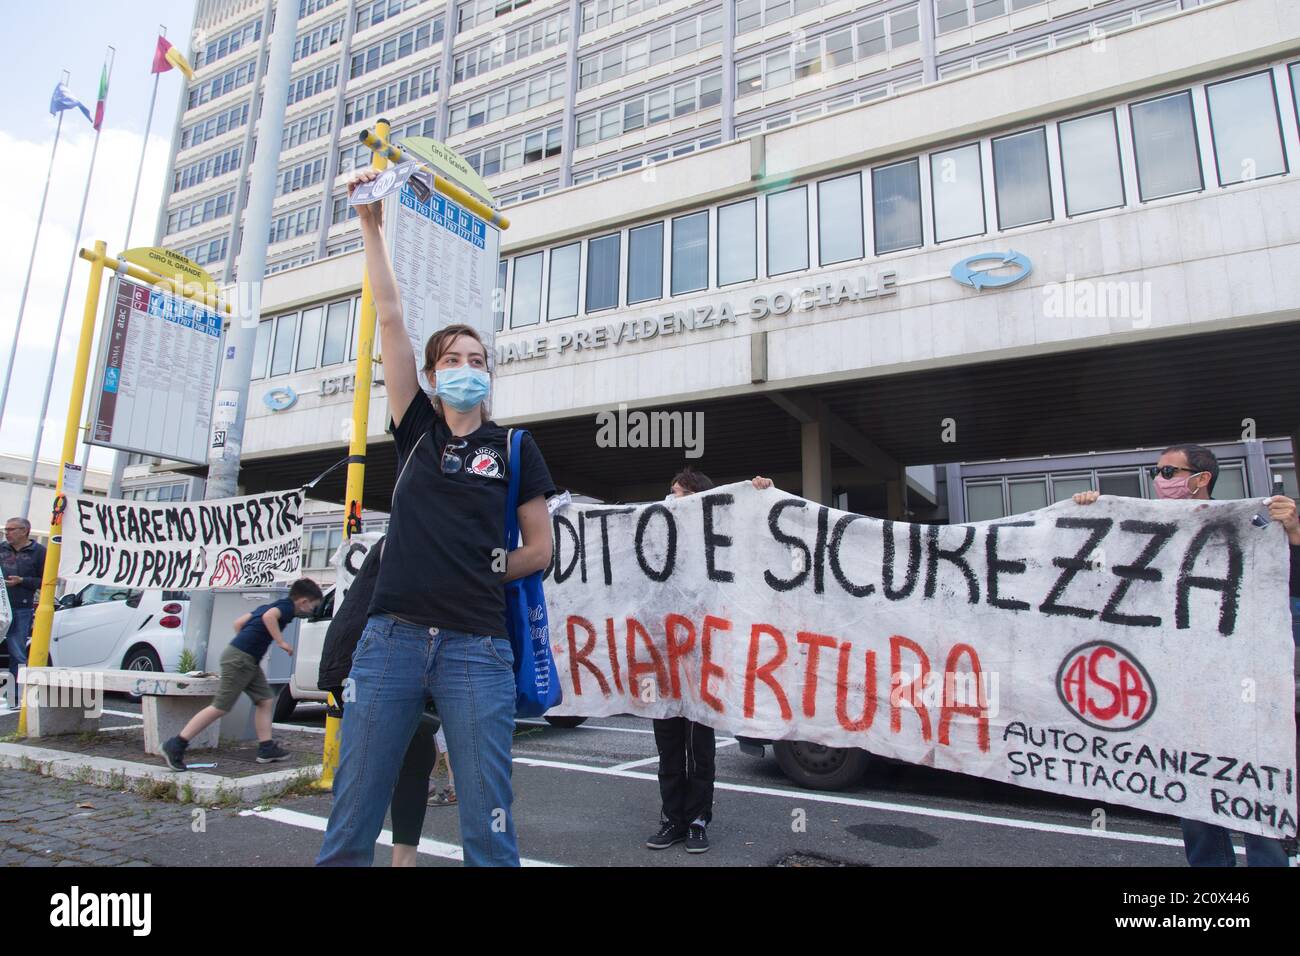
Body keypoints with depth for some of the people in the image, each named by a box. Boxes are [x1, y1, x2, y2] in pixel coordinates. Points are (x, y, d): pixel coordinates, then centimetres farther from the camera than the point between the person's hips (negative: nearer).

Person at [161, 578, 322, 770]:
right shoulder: (287, 606, -6)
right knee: (221, 707, -6)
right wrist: (281, 642, -21)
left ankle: (266, 748, 11)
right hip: (240, 658, -10)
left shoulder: (274, 605, 20)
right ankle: (175, 746, 0)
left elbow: (238, 622, 21)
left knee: (266, 700, 10)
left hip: (248, 661, 10)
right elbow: (268, 616, -29)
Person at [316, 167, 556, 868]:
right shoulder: (417, 431, 12)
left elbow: (540, 549, 10)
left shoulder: (516, 449, 8)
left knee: (487, 822, 3)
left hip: (476, 646, -1)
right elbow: (390, 320, 8)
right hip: (392, 636, 2)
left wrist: (480, 570, 2)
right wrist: (371, 225, 8)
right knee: (352, 812, 7)